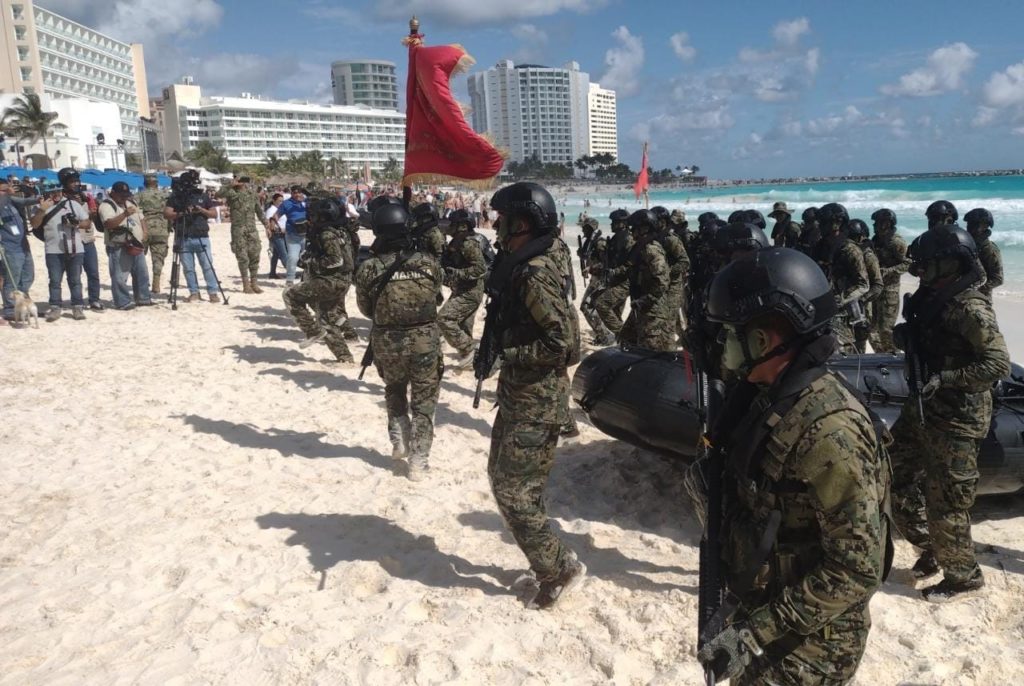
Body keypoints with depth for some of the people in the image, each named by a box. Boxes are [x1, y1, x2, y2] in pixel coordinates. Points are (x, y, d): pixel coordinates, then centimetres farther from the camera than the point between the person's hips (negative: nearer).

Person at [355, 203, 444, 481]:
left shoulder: (369, 268, -13)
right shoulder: (429, 263, -10)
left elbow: (365, 308, -1)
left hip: (386, 341, 1)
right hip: (425, 339, 0)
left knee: (395, 393, 28)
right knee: (424, 401, 12)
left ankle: (399, 442, 27)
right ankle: (418, 461, 10)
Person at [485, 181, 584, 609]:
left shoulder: (536, 273, -21)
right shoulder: (520, 266, 10)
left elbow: (561, 341, -26)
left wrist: (510, 356, -20)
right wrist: (506, 362, 9)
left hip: (536, 403, -10)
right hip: (519, 396, 10)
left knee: (514, 491, -3)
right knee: (502, 476, 18)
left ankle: (560, 569, 14)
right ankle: (546, 564, 32)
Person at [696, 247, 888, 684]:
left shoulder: (828, 430, -29)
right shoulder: (768, 395, -3)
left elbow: (858, 570, -27)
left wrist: (756, 634, -28)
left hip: (809, 645, -7)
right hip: (763, 610, 8)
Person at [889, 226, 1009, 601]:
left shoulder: (970, 307, -19)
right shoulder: (934, 299, 8)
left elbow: (999, 364, -23)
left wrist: (946, 378, -29)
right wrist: (907, 336, 4)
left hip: (957, 419, -9)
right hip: (923, 408, 9)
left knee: (945, 503, 0)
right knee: (894, 478, 15)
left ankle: (964, 575, 22)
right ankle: (931, 549, 33)